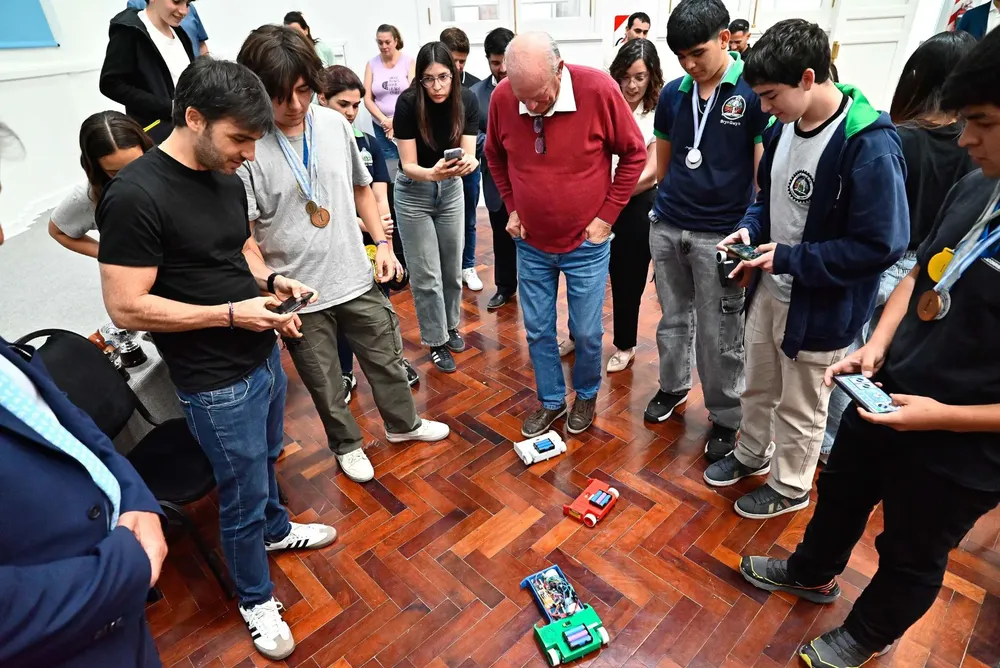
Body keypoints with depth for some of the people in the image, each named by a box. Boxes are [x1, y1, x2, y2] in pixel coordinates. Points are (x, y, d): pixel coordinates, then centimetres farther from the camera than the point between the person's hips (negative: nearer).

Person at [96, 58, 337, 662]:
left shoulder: (227, 175, 2)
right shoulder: (136, 195, -22)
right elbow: (126, 307, -21)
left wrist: (272, 282, -4)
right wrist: (232, 314, -24)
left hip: (264, 355, 8)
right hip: (217, 383, -7)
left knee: (266, 459, 28)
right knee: (243, 493, 10)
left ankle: (276, 530, 56)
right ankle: (257, 599, 35)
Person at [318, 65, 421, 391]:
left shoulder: (368, 144, 3)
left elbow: (381, 200, -1)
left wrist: (388, 250, -7)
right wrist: (361, 223, -24)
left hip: (373, 244, 2)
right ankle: (345, 374, 32)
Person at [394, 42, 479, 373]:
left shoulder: (467, 100, -14)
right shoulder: (408, 102, -22)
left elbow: (469, 153, -17)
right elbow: (408, 165, -21)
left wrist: (468, 163, -41)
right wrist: (432, 173, -42)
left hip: (451, 189, 3)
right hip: (413, 192, -3)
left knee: (452, 268, 13)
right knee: (426, 274, -1)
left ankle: (451, 326, 35)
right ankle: (436, 341, 16)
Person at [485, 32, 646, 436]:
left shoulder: (598, 89, -18)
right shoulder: (502, 97, -10)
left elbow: (634, 153, -6)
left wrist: (607, 215, -8)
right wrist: (511, 208, 3)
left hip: (586, 244, -2)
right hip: (531, 243, 3)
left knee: (586, 332, 8)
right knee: (537, 330, 11)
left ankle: (586, 396, 35)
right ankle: (551, 400, 34)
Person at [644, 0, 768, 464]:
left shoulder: (755, 92, -8)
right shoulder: (672, 93, 6)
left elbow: (765, 172, -8)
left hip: (720, 234, -4)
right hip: (666, 226, 4)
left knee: (719, 335, 4)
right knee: (672, 317, 17)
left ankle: (726, 418, 23)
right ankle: (672, 387, 38)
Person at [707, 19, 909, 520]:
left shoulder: (869, 144, -25)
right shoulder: (784, 126, -2)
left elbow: (881, 245, -24)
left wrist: (789, 258, -23)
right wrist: (750, 227, -6)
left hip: (820, 309, -7)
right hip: (769, 290, 7)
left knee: (800, 408, 14)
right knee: (758, 386, 25)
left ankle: (790, 488, 39)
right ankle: (751, 454, 50)